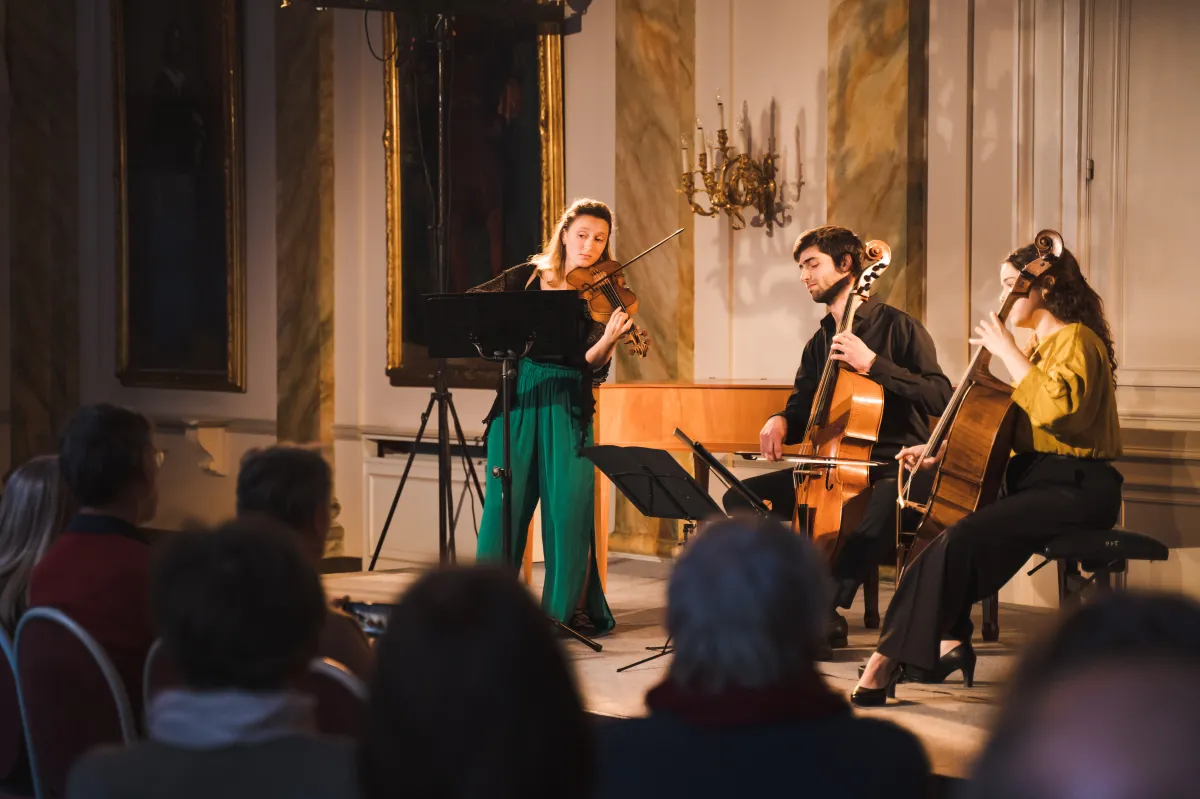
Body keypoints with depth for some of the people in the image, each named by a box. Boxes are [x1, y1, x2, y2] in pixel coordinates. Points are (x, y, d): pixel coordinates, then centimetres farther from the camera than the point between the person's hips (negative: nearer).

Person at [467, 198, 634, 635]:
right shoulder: (528, 278, 7)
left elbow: (592, 368, -11)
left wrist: (607, 342, -32)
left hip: (568, 407, -1)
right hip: (519, 401, 2)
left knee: (569, 508, -7)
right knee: (504, 504, 1)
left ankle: (570, 607, 6)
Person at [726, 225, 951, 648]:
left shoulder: (897, 325, -6)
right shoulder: (820, 343, 15)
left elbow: (939, 397, -16)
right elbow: (802, 407, 24)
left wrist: (873, 364, -22)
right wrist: (781, 422, -1)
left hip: (893, 468, -7)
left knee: (883, 503, -43)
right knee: (741, 498, -8)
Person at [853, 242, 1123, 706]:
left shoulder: (1076, 340, -9)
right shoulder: (1039, 345, 21)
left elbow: (1056, 407, -29)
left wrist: (1007, 352, -20)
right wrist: (945, 451, 9)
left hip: (1077, 490, -10)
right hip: (1032, 478, 10)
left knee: (961, 538, -27)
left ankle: (889, 660, -26)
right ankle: (951, 640, -9)